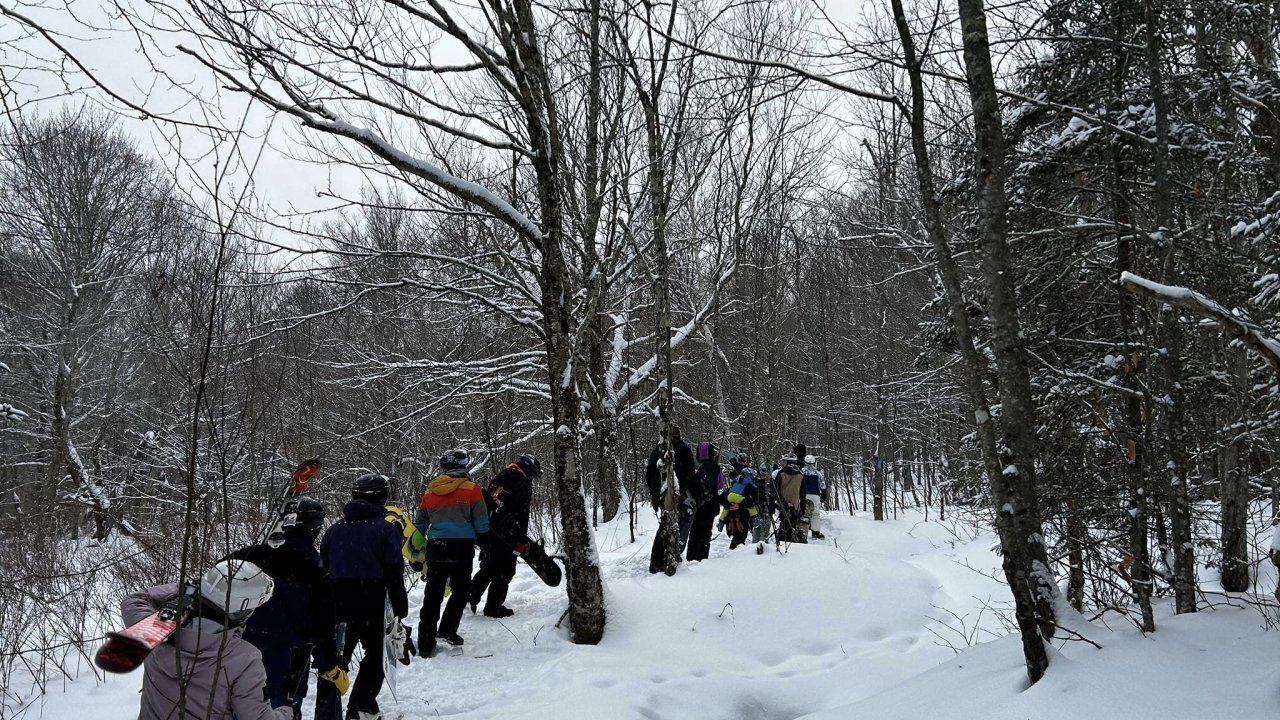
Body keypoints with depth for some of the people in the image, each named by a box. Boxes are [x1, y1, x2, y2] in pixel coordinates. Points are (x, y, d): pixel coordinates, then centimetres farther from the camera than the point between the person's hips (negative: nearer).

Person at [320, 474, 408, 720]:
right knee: (374, 656, 8)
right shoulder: (386, 529, -7)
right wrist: (401, 608, -2)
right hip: (371, 604, -5)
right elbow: (394, 575, -9)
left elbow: (324, 570, 15)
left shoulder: (335, 529, 11)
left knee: (337, 656, 15)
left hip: (338, 603, 5)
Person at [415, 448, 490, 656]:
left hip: (434, 547, 4)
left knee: (432, 594, 9)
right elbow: (481, 524, -1)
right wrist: (484, 541, 14)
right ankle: (447, 630, 4)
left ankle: (425, 644, 9)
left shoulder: (429, 491, 14)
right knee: (461, 590, 12)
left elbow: (420, 524, 19)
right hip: (461, 547, -4)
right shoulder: (471, 489, 0)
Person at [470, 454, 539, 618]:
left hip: (487, 530, 8)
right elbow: (523, 515, -13)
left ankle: (470, 597, 12)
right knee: (505, 571, 3)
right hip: (506, 535, -8)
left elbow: (486, 499, 21)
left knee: (488, 567, 20)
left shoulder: (499, 477, 16)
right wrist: (522, 541, -9)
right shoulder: (524, 484, -8)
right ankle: (493, 608, 6)